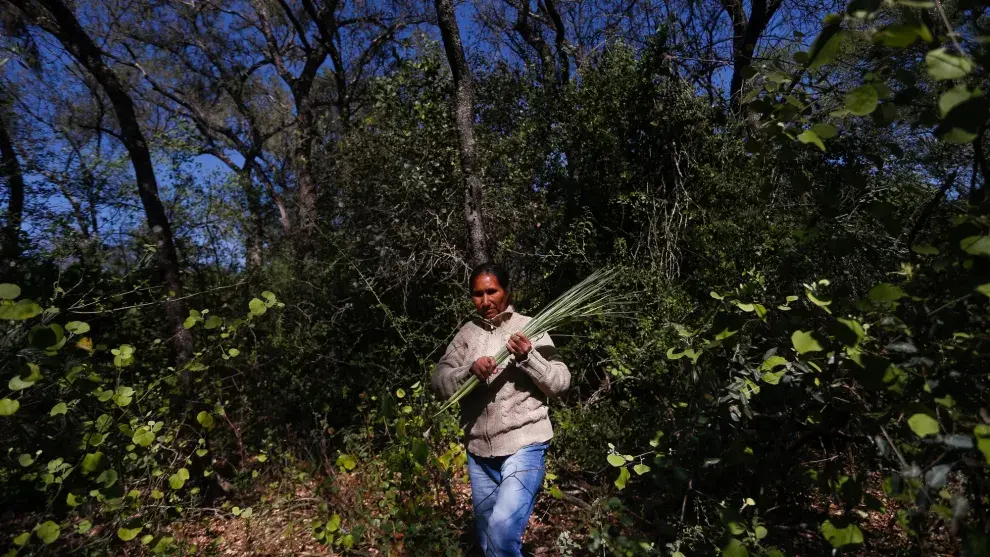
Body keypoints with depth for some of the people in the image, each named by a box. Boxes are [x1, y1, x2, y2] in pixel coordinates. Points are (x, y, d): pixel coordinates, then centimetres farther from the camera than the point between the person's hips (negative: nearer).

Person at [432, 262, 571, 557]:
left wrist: (528, 358, -25)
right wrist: (470, 370, -22)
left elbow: (560, 383, -8)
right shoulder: (466, 333, 5)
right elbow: (440, 381, -3)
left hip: (523, 445, -4)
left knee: (503, 529, -22)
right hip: (479, 450, 5)